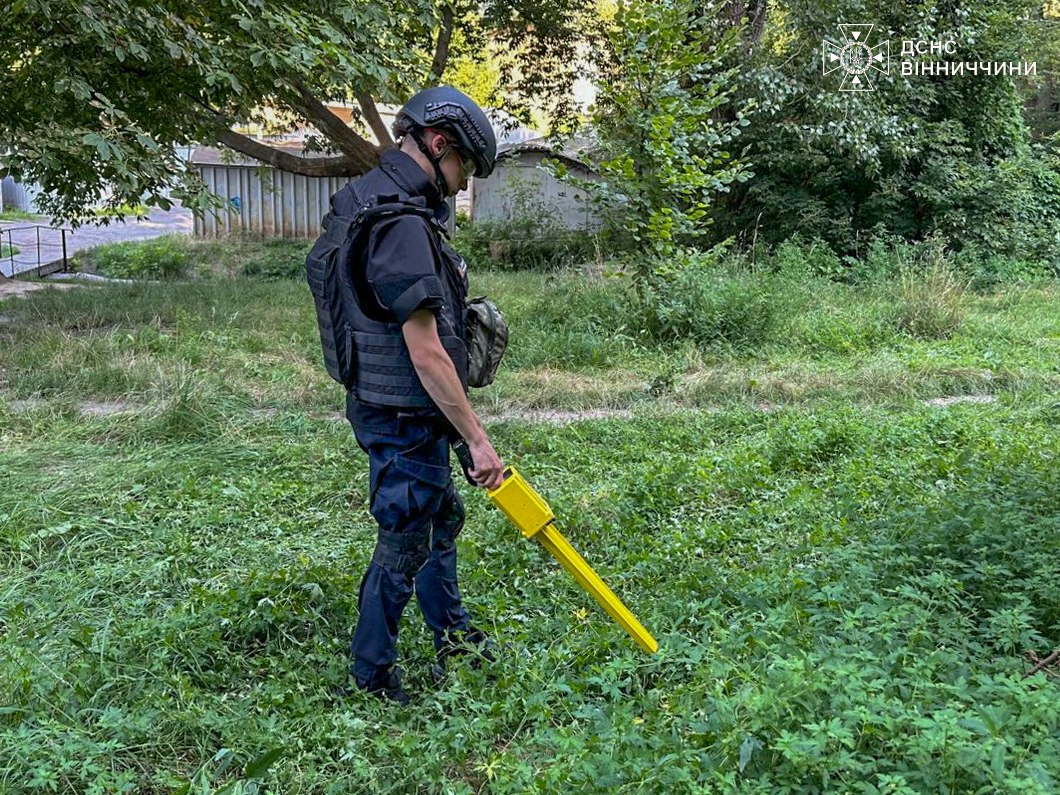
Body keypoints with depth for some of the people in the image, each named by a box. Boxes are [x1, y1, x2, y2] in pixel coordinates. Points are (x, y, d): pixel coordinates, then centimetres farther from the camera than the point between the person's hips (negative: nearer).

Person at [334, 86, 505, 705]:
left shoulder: (368, 198, 9)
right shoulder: (402, 225, -24)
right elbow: (426, 353, -26)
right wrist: (478, 438, -20)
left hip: (401, 408, 11)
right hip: (404, 414, -11)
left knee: (443, 517, 24)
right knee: (404, 545, 3)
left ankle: (455, 639, 43)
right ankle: (372, 679, 20)